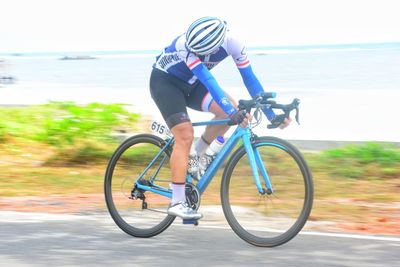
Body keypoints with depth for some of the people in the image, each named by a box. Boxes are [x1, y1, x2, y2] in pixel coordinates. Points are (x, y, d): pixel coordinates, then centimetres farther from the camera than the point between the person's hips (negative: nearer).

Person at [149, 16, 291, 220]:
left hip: (190, 84, 5)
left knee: (228, 109, -19)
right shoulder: (185, 44, -36)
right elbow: (206, 79, -44)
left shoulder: (232, 44, -22)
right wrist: (233, 112, -52)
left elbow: (249, 78, -16)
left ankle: (198, 153, 2)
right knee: (185, 136, -18)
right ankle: (177, 202, -17)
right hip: (164, 81, -5)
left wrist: (271, 115, -19)